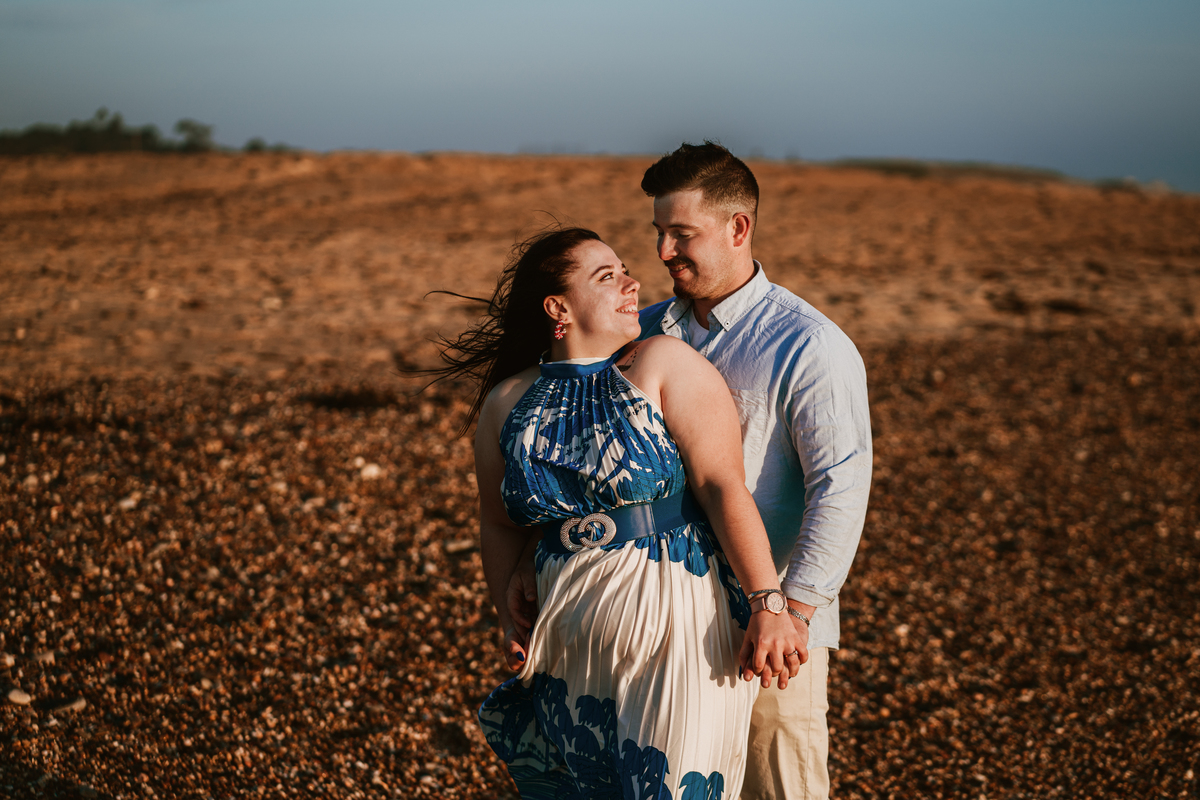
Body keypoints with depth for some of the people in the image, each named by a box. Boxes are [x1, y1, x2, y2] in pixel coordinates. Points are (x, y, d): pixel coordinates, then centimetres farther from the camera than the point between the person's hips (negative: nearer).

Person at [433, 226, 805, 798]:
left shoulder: (663, 365, -6)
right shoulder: (506, 405, 6)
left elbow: (723, 486, -14)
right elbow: (501, 525, 17)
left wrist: (768, 606, -20)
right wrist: (509, 623, 8)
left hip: (678, 632, -4)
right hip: (570, 642, 4)